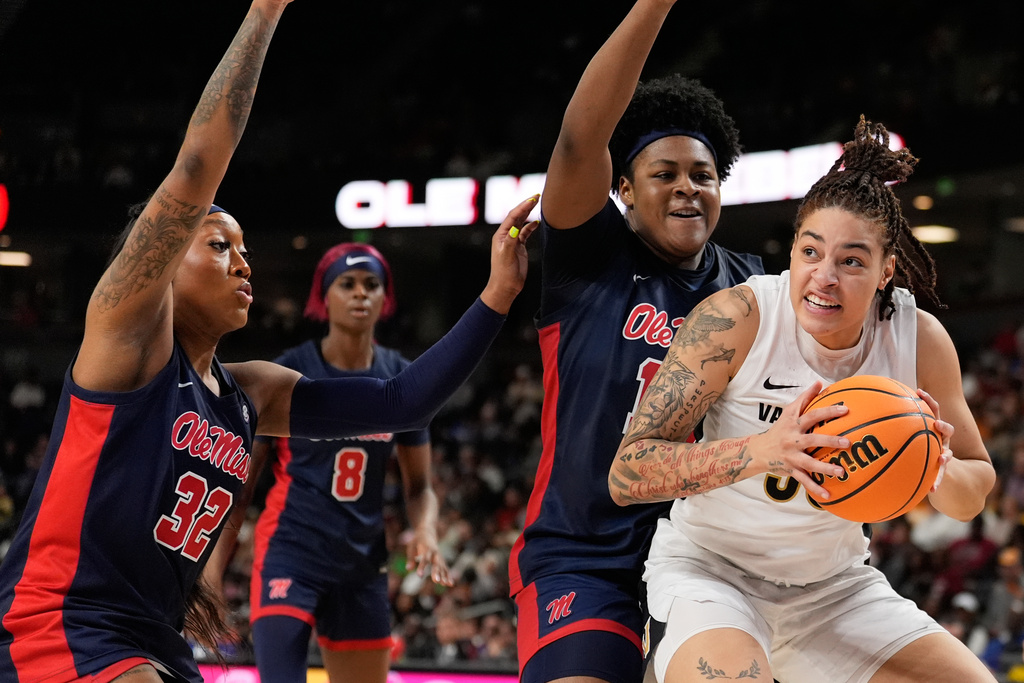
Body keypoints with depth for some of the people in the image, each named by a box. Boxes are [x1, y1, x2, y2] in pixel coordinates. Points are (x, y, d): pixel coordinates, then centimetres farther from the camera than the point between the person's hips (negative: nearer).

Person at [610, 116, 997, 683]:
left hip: (834, 583, 5)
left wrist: (937, 472, -21)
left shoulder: (920, 340, -9)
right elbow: (627, 474, -24)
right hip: (711, 567, -5)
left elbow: (975, 489, 4)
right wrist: (761, 450, -41)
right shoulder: (737, 317, -20)